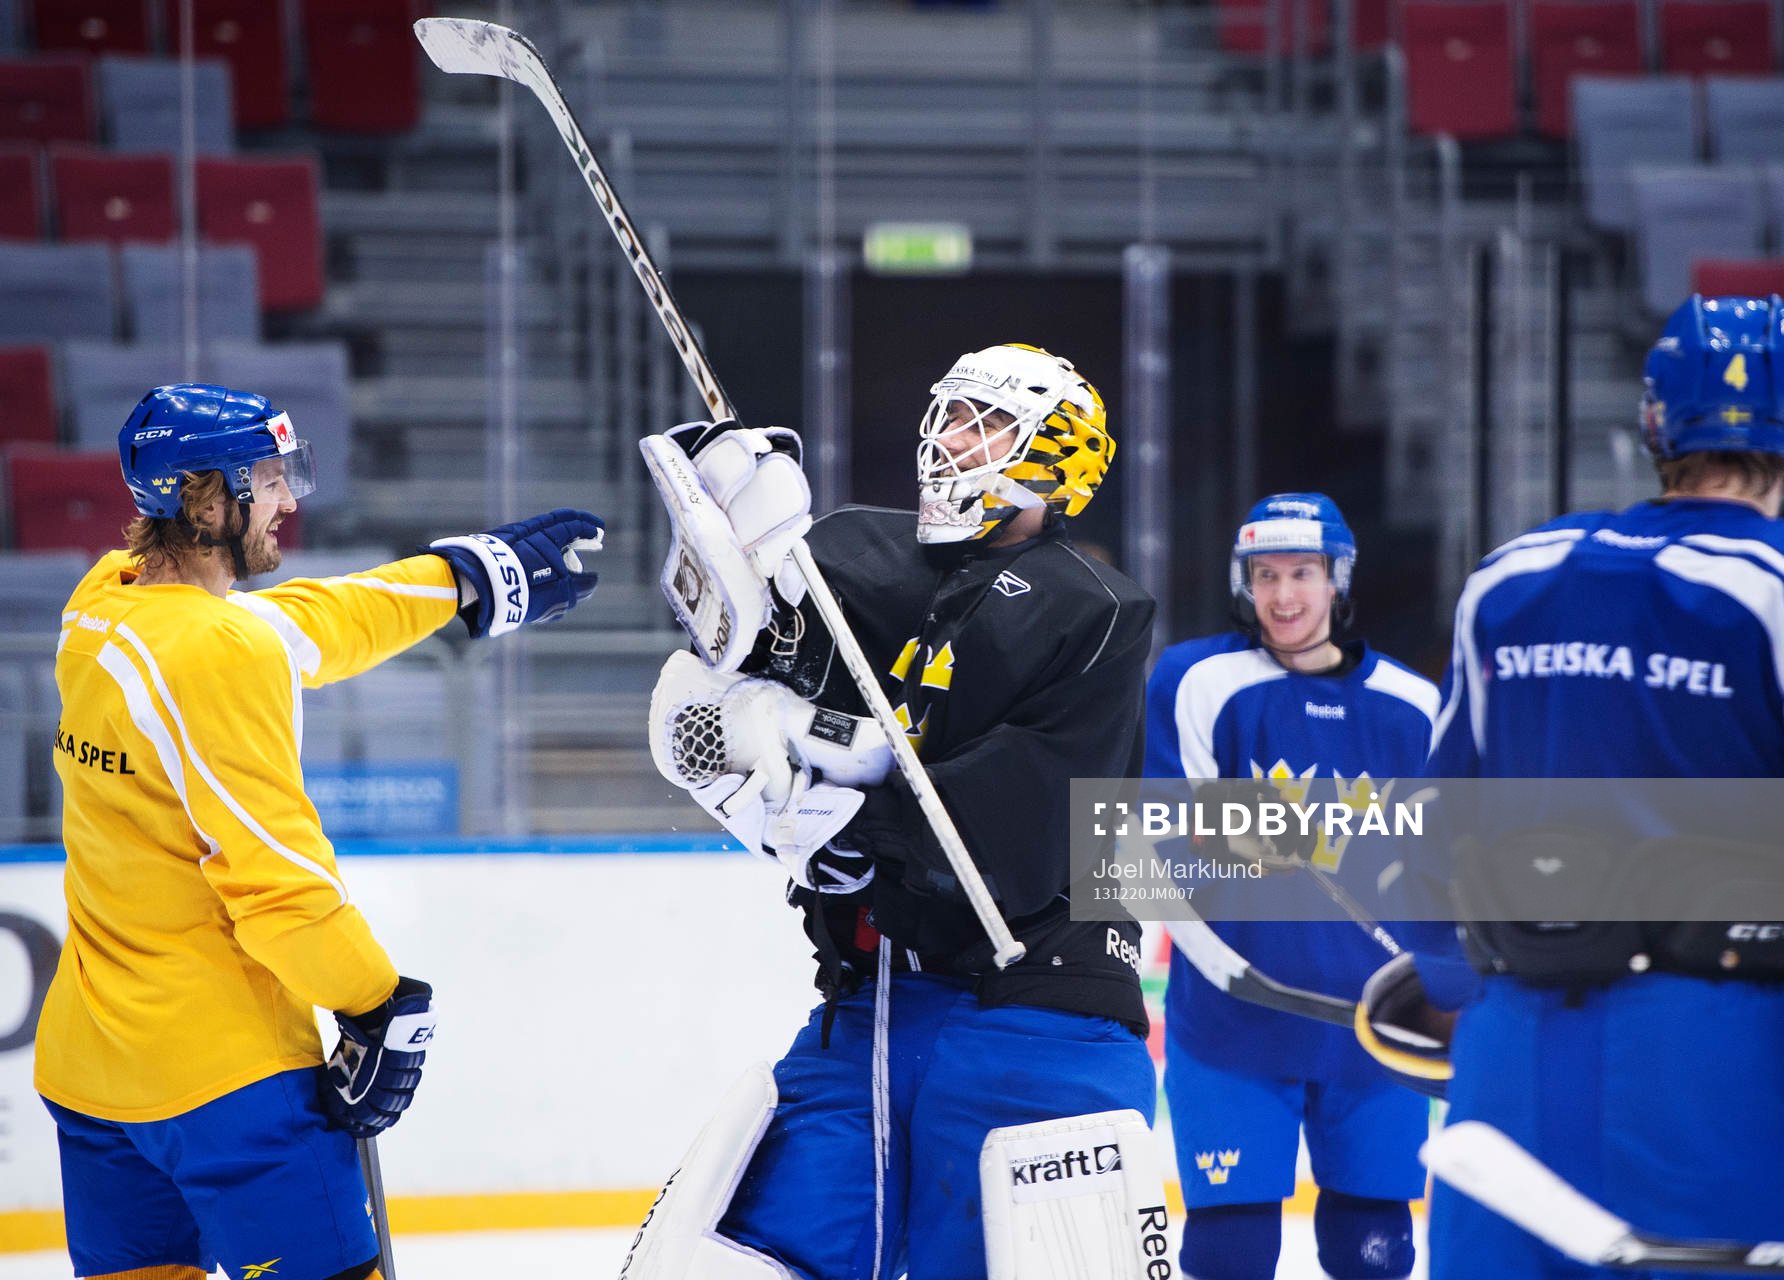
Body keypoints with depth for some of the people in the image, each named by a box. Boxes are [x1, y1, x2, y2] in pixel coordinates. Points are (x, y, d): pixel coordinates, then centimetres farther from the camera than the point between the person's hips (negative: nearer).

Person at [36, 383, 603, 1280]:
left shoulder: (100, 610, 6)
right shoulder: (219, 653, -21)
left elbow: (305, 628, 20)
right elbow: (274, 872, -21)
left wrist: (471, 575, 28)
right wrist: (383, 1007, -9)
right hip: (218, 1066, -9)